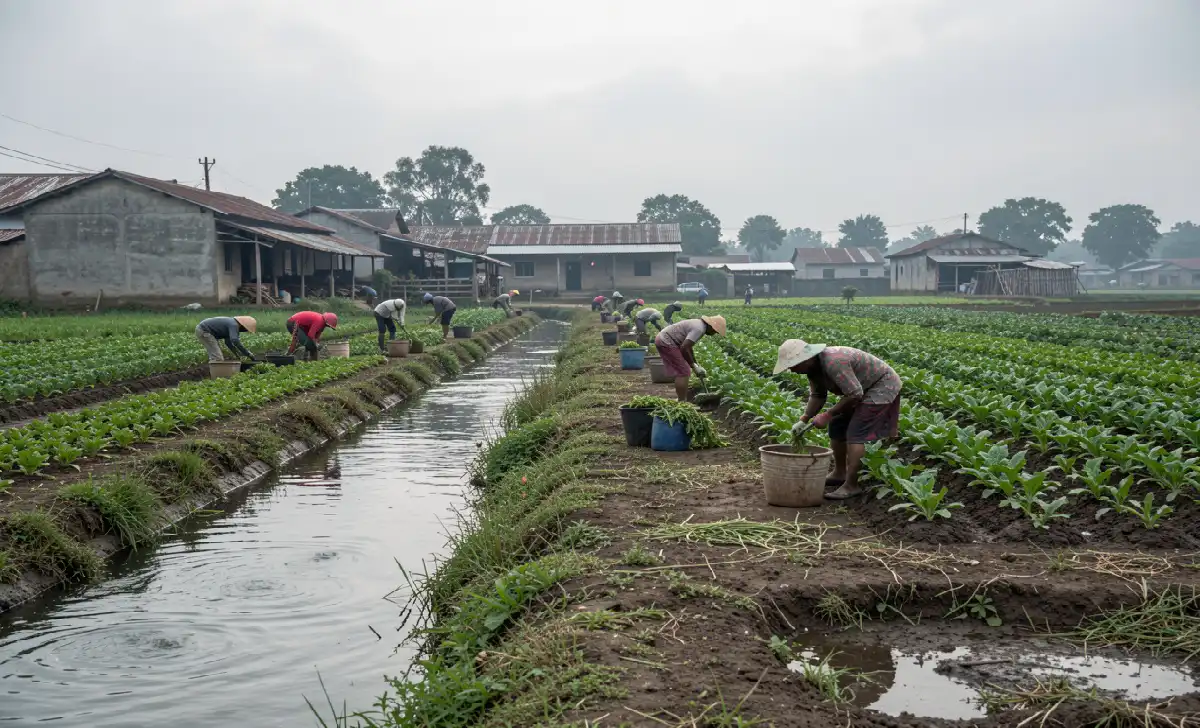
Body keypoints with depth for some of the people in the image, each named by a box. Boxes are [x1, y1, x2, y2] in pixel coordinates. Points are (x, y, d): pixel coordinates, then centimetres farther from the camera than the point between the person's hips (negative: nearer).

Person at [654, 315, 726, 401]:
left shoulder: (698, 324, 13)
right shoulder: (699, 329, -18)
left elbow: (688, 346, 22)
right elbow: (684, 348, -24)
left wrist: (696, 364, 21)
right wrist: (693, 365, -13)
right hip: (666, 342, -11)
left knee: (681, 372, 15)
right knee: (683, 372, -9)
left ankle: (680, 400, 19)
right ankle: (682, 403, -7)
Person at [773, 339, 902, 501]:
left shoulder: (833, 362, -34)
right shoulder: (813, 366, -4)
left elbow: (854, 394, -31)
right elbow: (817, 395, 5)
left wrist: (828, 415, -25)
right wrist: (803, 420, -7)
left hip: (882, 386, -10)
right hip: (862, 389, 10)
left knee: (855, 433, -17)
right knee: (836, 426, 11)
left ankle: (851, 486, -13)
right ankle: (839, 474, 23)